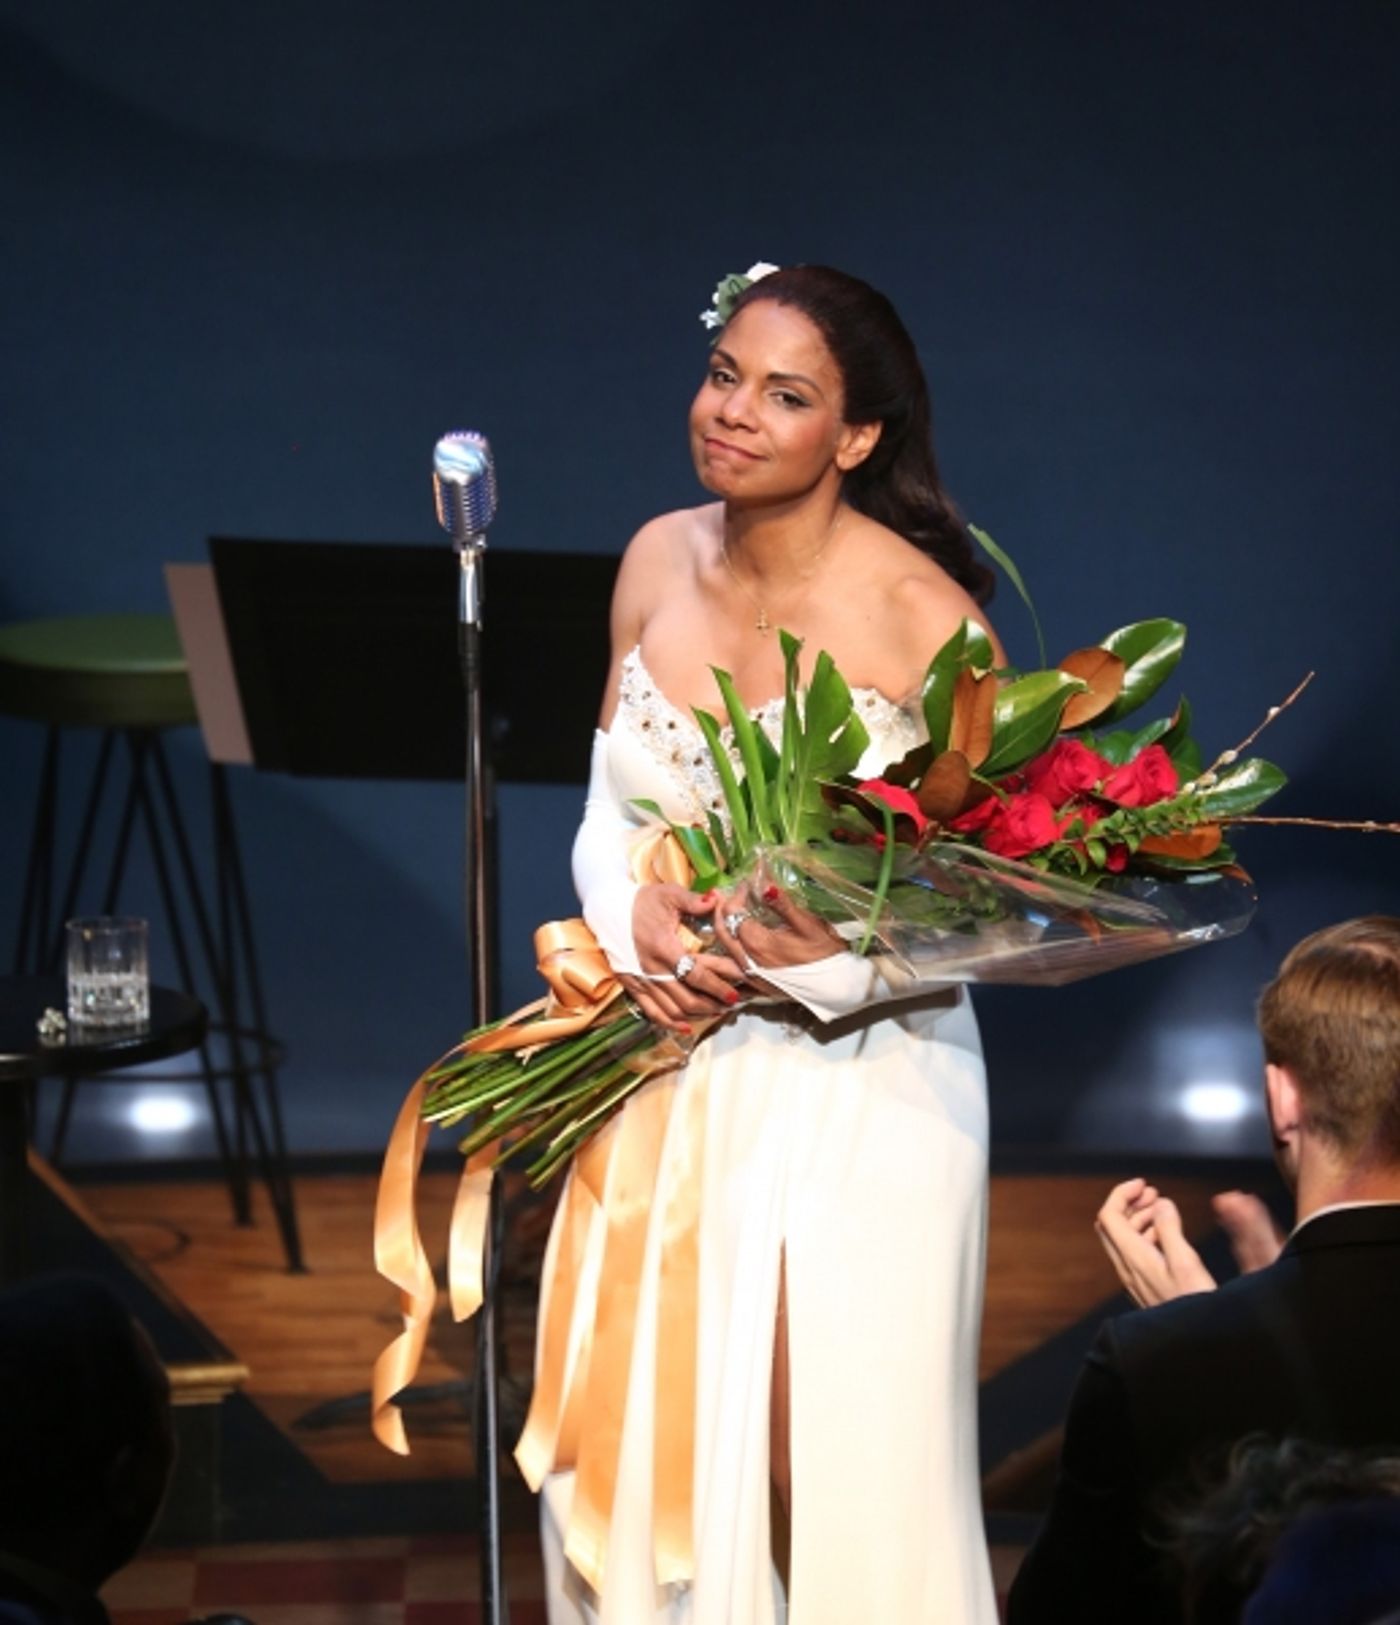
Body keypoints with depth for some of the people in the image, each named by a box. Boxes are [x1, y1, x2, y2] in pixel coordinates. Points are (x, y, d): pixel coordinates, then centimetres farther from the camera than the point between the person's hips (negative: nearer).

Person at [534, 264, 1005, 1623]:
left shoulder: (920, 616, -16)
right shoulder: (659, 561, 1)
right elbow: (608, 809, 9)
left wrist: (838, 951, -25)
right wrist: (636, 921, -11)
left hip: (859, 1082, -5)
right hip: (672, 1067, 5)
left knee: (834, 1467, 0)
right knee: (646, 1428, 14)